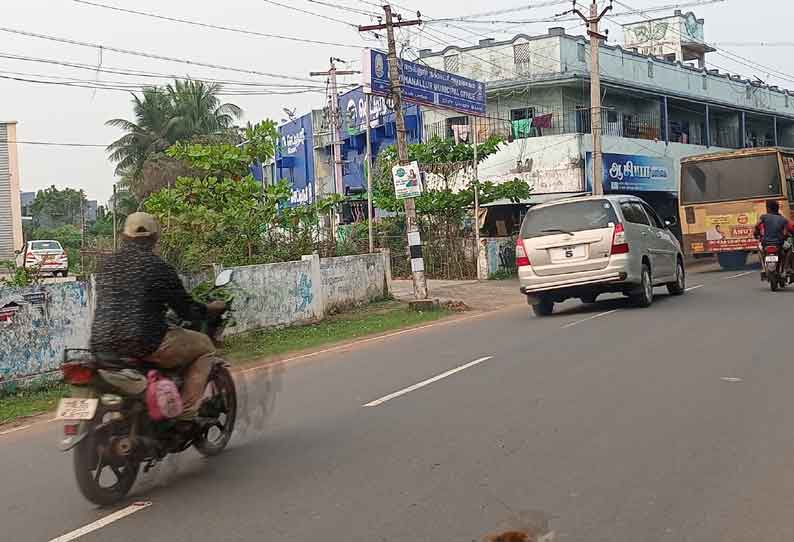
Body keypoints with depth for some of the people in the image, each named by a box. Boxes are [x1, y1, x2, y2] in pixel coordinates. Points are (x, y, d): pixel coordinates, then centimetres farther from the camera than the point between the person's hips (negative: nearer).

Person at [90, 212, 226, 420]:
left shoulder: (108, 265, 13)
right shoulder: (158, 266, -5)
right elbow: (187, 310, -2)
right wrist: (212, 308, 18)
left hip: (101, 345, 7)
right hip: (145, 344, -7)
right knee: (205, 346, 11)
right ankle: (187, 410, -1)